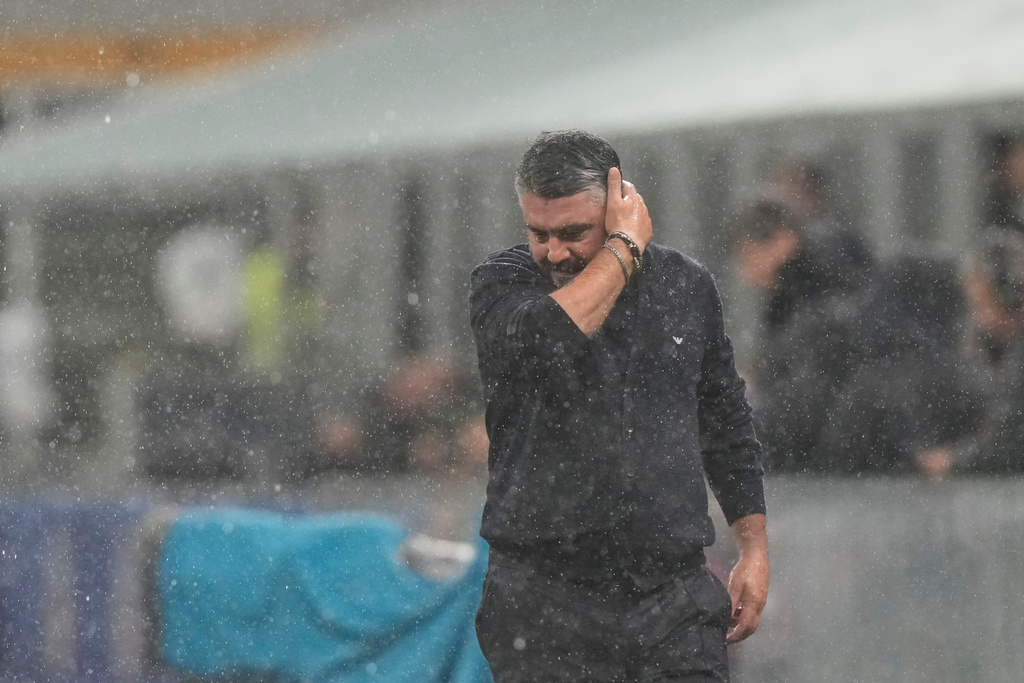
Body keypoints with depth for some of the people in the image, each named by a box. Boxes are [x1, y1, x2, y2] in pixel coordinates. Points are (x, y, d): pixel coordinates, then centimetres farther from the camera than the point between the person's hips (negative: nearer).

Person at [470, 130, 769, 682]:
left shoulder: (686, 286, 9)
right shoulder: (503, 282, -1)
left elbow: (726, 424, 20)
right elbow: (540, 342, -26)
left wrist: (754, 549, 16)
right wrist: (623, 250, -13)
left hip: (675, 598, 3)